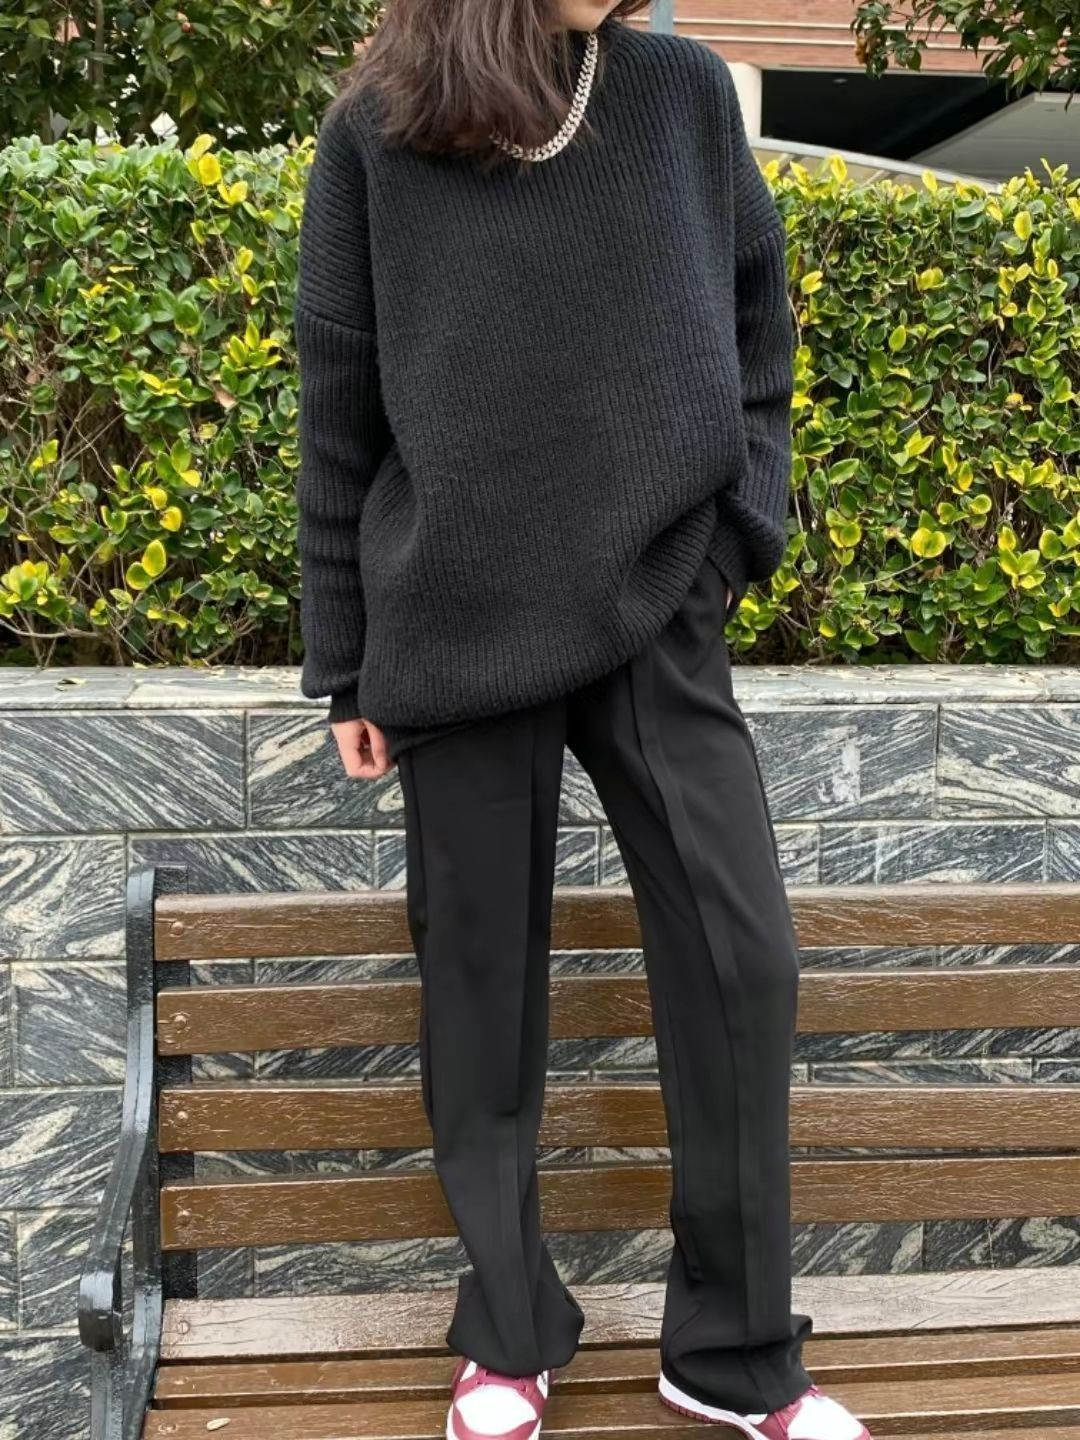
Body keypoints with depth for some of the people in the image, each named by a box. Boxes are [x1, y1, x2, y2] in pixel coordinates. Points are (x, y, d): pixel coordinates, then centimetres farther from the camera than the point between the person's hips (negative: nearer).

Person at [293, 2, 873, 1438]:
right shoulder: (373, 134, -2)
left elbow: (759, 323, 15)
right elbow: (342, 413, 2)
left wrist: (745, 517, 1)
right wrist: (344, 663, 2)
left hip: (656, 606, 2)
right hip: (459, 623, -1)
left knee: (742, 959, -1)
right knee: (482, 984, 7)